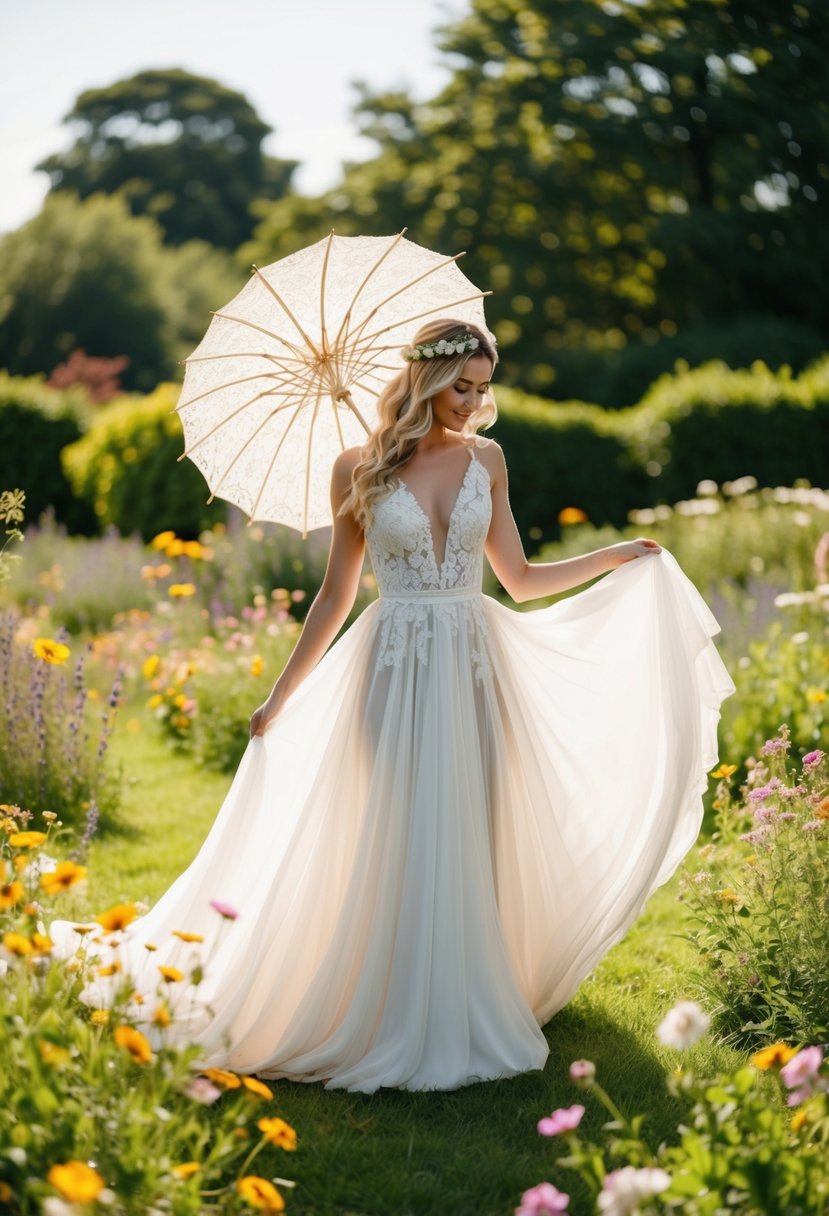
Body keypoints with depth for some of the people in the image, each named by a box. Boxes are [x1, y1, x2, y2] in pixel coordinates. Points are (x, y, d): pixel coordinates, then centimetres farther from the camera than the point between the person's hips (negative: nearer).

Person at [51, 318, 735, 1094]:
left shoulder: (485, 460, 6)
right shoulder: (360, 469, -1)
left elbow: (519, 579, 12)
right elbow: (335, 596, 5)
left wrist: (616, 558, 7)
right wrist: (280, 698, 5)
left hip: (476, 670, 3)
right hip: (396, 673, -3)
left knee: (472, 845, 5)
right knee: (399, 847, -2)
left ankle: (471, 1021, 17)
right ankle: (402, 1028, 11)